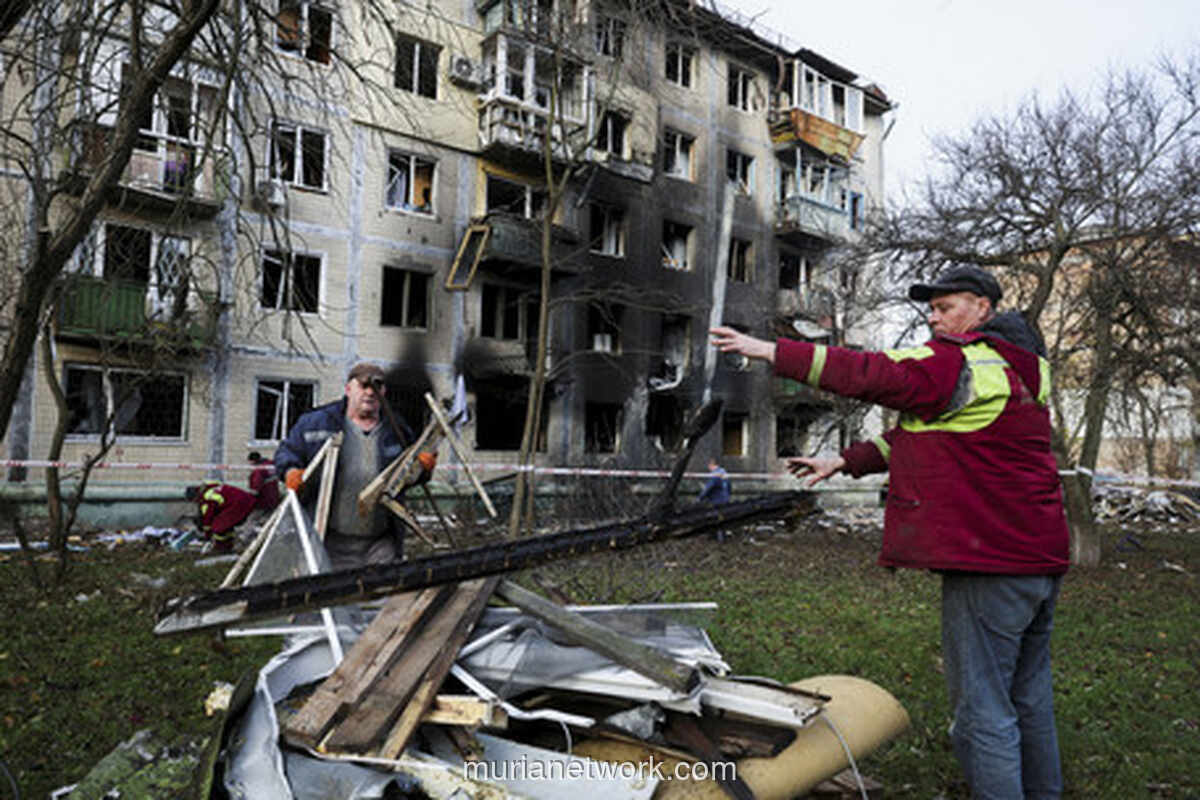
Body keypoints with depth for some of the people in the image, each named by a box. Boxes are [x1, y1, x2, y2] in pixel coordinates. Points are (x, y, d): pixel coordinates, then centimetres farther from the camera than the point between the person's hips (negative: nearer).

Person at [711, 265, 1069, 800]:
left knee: (983, 712, -3)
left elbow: (870, 374, -21)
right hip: (1040, 559, 10)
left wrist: (771, 351, -17)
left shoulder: (961, 364, -14)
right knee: (1028, 699, 21)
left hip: (991, 565, -10)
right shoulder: (1014, 370, 18)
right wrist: (844, 461, 16)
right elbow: (922, 434, 18)